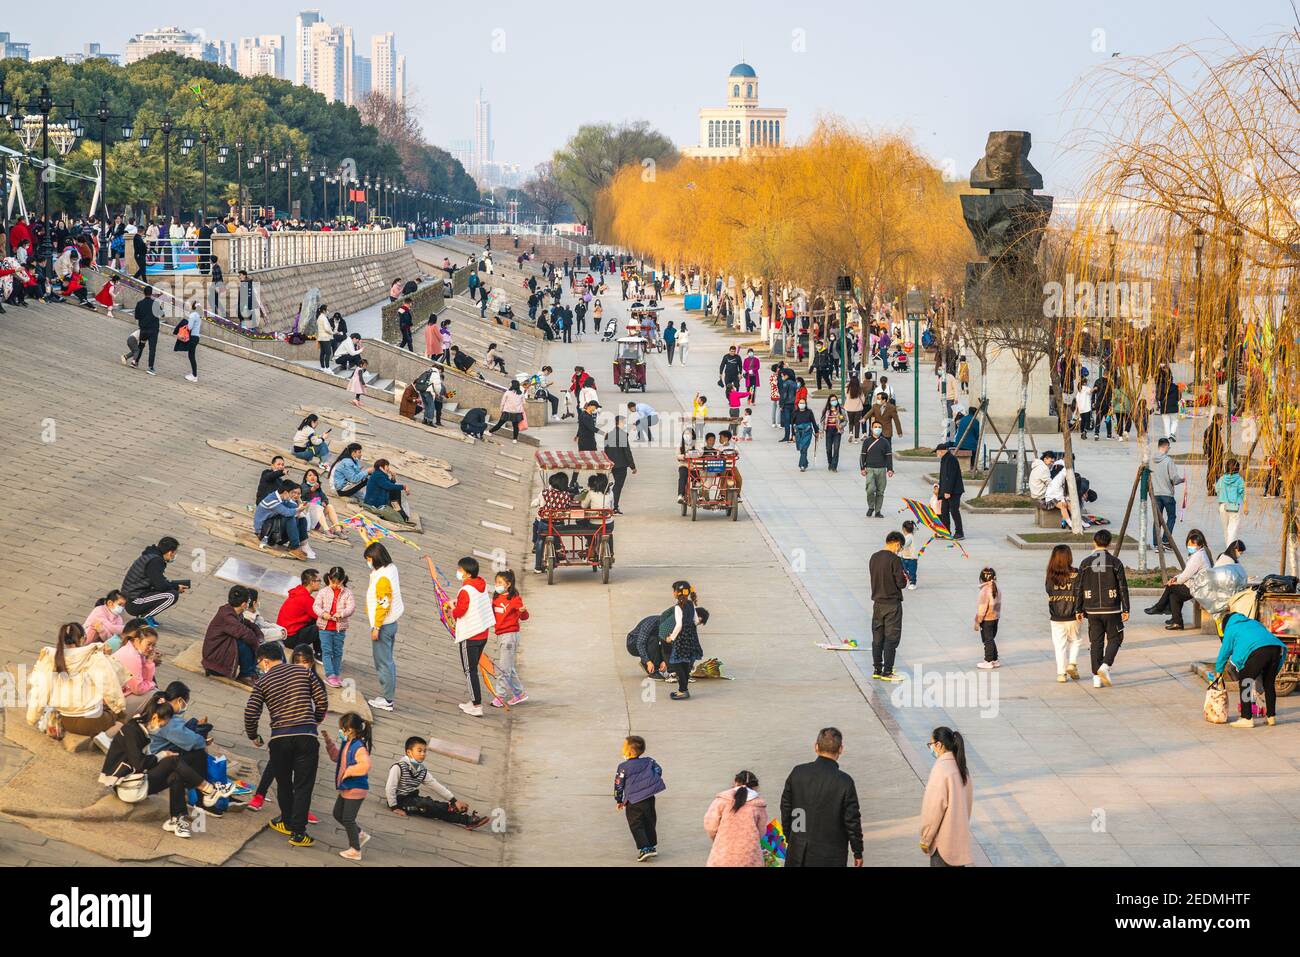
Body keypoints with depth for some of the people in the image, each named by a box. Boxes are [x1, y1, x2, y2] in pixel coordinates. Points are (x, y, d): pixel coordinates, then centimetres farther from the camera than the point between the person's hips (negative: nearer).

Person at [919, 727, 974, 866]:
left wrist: (925, 838, -10)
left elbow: (934, 807, -18)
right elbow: (969, 799, 14)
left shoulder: (940, 769, -19)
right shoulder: (961, 767, 6)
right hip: (960, 836, 8)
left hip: (943, 838, -8)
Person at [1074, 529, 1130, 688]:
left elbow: (1078, 588, 3)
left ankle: (1096, 676, 7)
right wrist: (1125, 609, 2)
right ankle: (1105, 665, -11)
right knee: (1115, 638, 11)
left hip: (1092, 610, 2)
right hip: (1112, 609, -2)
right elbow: (1123, 587, -4)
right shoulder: (1115, 563, -5)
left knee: (1096, 642, 8)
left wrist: (1078, 610, 10)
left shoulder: (1085, 563, 1)